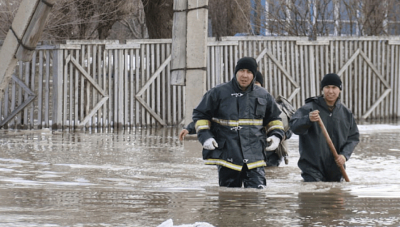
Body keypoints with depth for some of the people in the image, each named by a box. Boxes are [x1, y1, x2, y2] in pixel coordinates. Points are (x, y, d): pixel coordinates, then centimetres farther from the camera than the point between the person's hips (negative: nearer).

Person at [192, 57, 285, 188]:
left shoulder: (263, 96, 10)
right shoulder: (218, 93, 2)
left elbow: (273, 119, 23)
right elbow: (200, 115, 8)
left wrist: (276, 135, 4)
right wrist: (205, 136, -7)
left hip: (254, 156, 1)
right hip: (226, 154, -1)